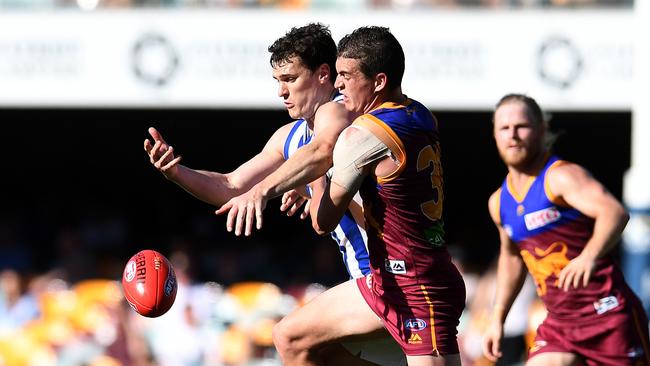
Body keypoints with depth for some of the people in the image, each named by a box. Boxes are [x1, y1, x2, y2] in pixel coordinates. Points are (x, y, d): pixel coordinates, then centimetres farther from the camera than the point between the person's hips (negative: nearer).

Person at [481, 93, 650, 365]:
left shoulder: (562, 177, -14)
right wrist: (498, 319, 25)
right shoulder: (499, 203, 10)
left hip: (607, 315, -6)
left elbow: (614, 212, -32)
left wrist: (589, 256, -50)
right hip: (559, 323, 6)